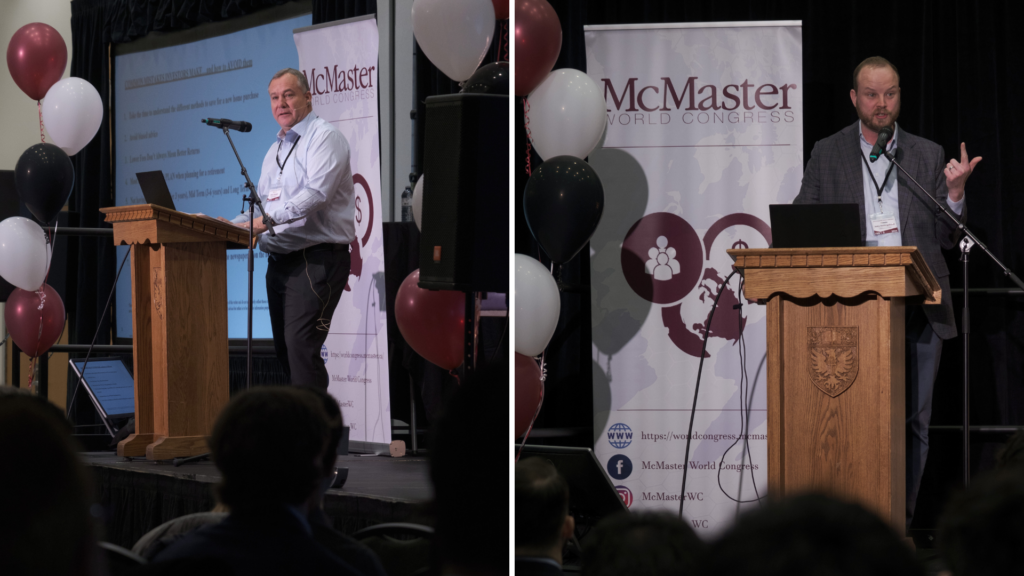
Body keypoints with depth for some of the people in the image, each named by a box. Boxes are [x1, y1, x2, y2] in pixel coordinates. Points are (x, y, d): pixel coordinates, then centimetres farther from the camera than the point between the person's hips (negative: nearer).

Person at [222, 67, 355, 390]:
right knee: (284, 349, 9)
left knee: (301, 346, -18)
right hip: (279, 262, 9)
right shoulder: (275, 151, 22)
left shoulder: (324, 138, -6)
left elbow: (316, 193, -21)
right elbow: (263, 204, 24)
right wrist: (233, 226, 4)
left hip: (316, 259, -9)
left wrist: (266, 220, -28)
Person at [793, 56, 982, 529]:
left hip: (918, 311, 1)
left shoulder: (929, 156, 11)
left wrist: (955, 192, -7)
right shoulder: (827, 155, 9)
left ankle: (901, 522, 11)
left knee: (914, 422, 3)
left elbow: (947, 239, 10)